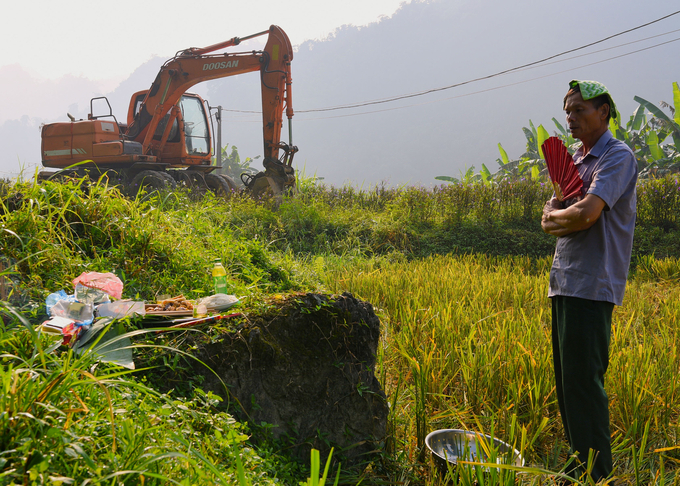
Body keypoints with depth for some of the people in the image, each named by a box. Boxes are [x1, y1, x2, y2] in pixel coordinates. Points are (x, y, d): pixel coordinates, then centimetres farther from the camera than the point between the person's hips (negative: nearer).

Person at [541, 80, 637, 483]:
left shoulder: (618, 157, -7)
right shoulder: (576, 159, 20)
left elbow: (585, 214, -21)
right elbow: (551, 220, 13)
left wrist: (557, 215, -2)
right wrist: (555, 215, -9)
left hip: (591, 284, -9)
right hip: (565, 281, 9)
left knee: (583, 380, -5)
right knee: (567, 378, 13)